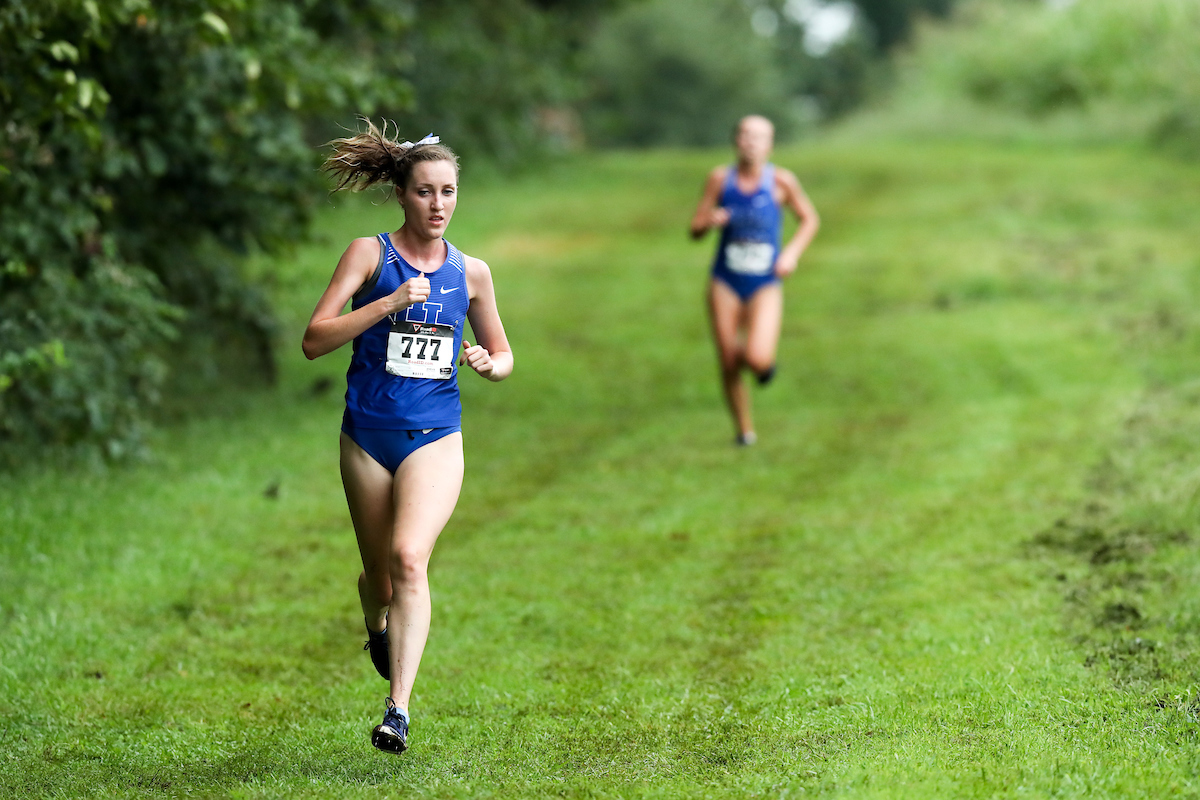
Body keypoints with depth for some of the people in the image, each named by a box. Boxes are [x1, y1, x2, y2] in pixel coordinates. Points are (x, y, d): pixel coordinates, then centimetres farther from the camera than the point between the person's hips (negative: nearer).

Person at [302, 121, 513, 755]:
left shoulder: (470, 272, 6)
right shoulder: (370, 254, -2)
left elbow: (502, 355, 19)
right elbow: (314, 340, -11)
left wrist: (488, 364, -6)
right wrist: (390, 302, -21)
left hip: (435, 438, 0)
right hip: (368, 435, 0)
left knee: (409, 556, -22)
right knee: (379, 570, 12)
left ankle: (398, 708, -25)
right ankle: (377, 628, 50)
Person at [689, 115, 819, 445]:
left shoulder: (781, 180, -8)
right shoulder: (720, 178, -3)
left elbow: (810, 219, 7)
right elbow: (695, 230, 2)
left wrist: (793, 252, -7)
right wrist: (709, 222, -20)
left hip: (765, 285, -2)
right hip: (725, 283, 2)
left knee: (757, 359, -20)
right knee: (729, 364, 3)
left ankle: (765, 362, 20)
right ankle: (744, 429, 27)